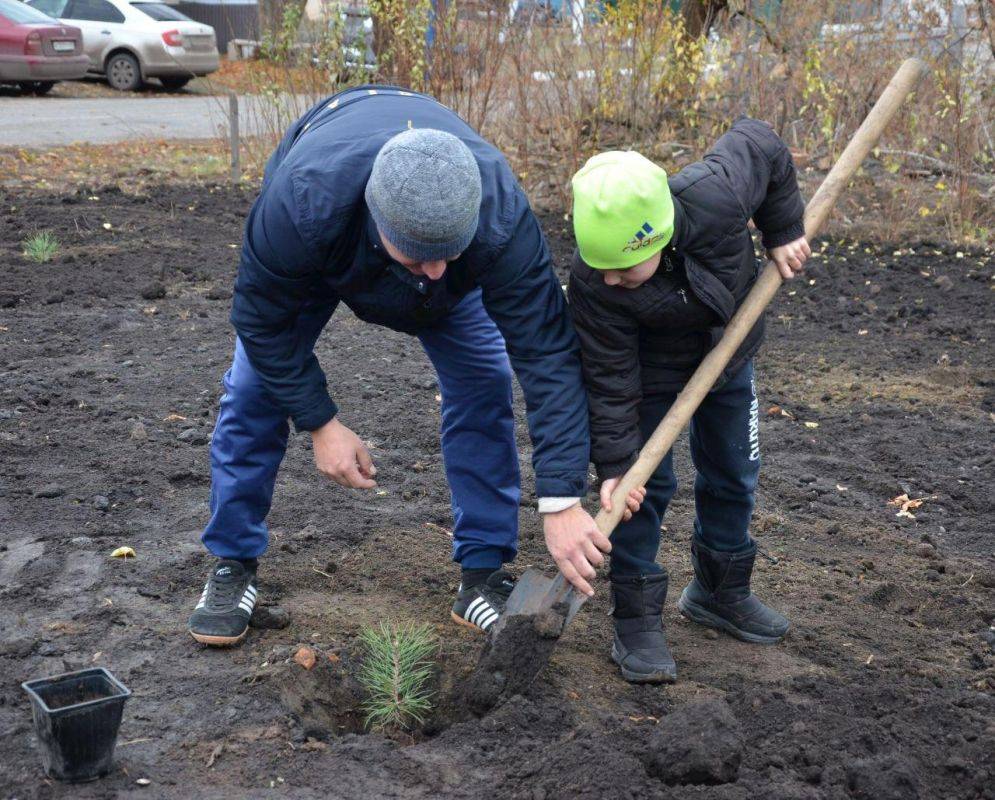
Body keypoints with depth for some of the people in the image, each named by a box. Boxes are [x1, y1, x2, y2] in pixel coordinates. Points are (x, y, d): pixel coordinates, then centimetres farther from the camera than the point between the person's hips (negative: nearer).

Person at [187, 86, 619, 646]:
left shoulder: (503, 218, -44)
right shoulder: (300, 202, -47)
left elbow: (548, 354, -41)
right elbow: (265, 319, -28)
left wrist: (562, 503, -43)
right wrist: (321, 423, -26)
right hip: (319, 257, 0)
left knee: (485, 384, -12)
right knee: (255, 389, -8)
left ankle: (484, 574, 2)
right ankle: (233, 565, 10)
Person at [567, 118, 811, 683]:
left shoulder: (716, 196, -38)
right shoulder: (594, 285, -36)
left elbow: (761, 144, -16)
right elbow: (611, 380, -26)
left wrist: (783, 233, -10)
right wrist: (616, 463, -27)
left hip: (729, 352, 3)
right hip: (651, 369, -3)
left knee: (734, 476, 13)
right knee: (646, 483, -10)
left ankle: (722, 591, 33)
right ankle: (638, 620, 4)